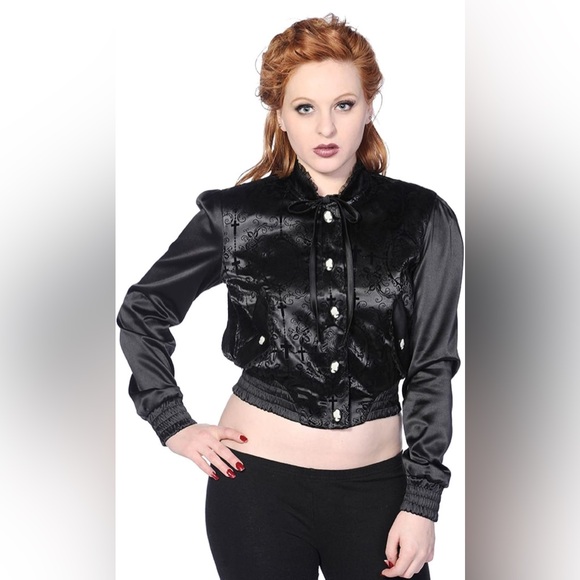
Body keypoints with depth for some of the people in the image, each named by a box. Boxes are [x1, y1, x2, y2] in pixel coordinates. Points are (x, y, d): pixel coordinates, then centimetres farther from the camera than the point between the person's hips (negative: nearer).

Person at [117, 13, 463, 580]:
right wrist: (174, 425, 3)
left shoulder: (422, 219, -3)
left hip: (376, 485, 1)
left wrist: (422, 501, -4)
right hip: (258, 484, 0)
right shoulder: (236, 215, -3)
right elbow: (140, 312, 9)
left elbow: (431, 368, -1)